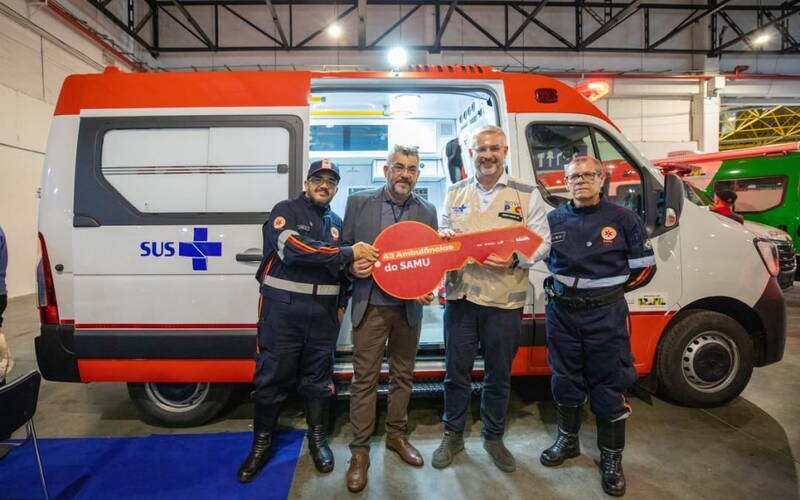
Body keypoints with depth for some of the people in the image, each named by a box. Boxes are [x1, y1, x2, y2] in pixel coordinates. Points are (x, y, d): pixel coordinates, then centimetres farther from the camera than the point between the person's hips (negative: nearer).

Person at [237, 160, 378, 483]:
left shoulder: (336, 222, 16)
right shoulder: (285, 210, -2)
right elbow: (292, 248, -21)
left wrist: (341, 303, 14)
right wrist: (348, 253, -21)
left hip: (323, 312, 4)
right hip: (282, 308, -4)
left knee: (318, 377, 13)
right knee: (272, 377, 4)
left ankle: (317, 439, 30)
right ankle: (261, 445, 23)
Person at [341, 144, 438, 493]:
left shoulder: (427, 212, 5)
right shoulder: (359, 203, 0)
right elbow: (344, 249, 5)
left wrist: (429, 290, -9)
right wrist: (352, 266, -16)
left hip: (409, 307, 3)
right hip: (370, 306, -2)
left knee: (403, 376, 15)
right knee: (364, 379, 3)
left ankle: (396, 435, 34)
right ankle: (360, 451, 17)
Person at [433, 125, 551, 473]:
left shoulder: (526, 194, 0)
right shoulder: (455, 193, 10)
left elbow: (542, 242, 0)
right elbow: (442, 232, 17)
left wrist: (515, 260, -19)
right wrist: (445, 236, -7)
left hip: (505, 301, -1)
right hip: (461, 295, 2)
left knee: (499, 375, 13)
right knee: (456, 372, 11)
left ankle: (494, 437, 35)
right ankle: (453, 435, 32)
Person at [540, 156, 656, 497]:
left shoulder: (622, 218, -3)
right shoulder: (553, 220, 3)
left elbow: (645, 267, 1)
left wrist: (608, 288, 3)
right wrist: (560, 287, 3)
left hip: (605, 315, -2)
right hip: (561, 313, 3)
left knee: (608, 386, 6)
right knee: (565, 380, 16)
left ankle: (611, 458, 24)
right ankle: (567, 440, 37)